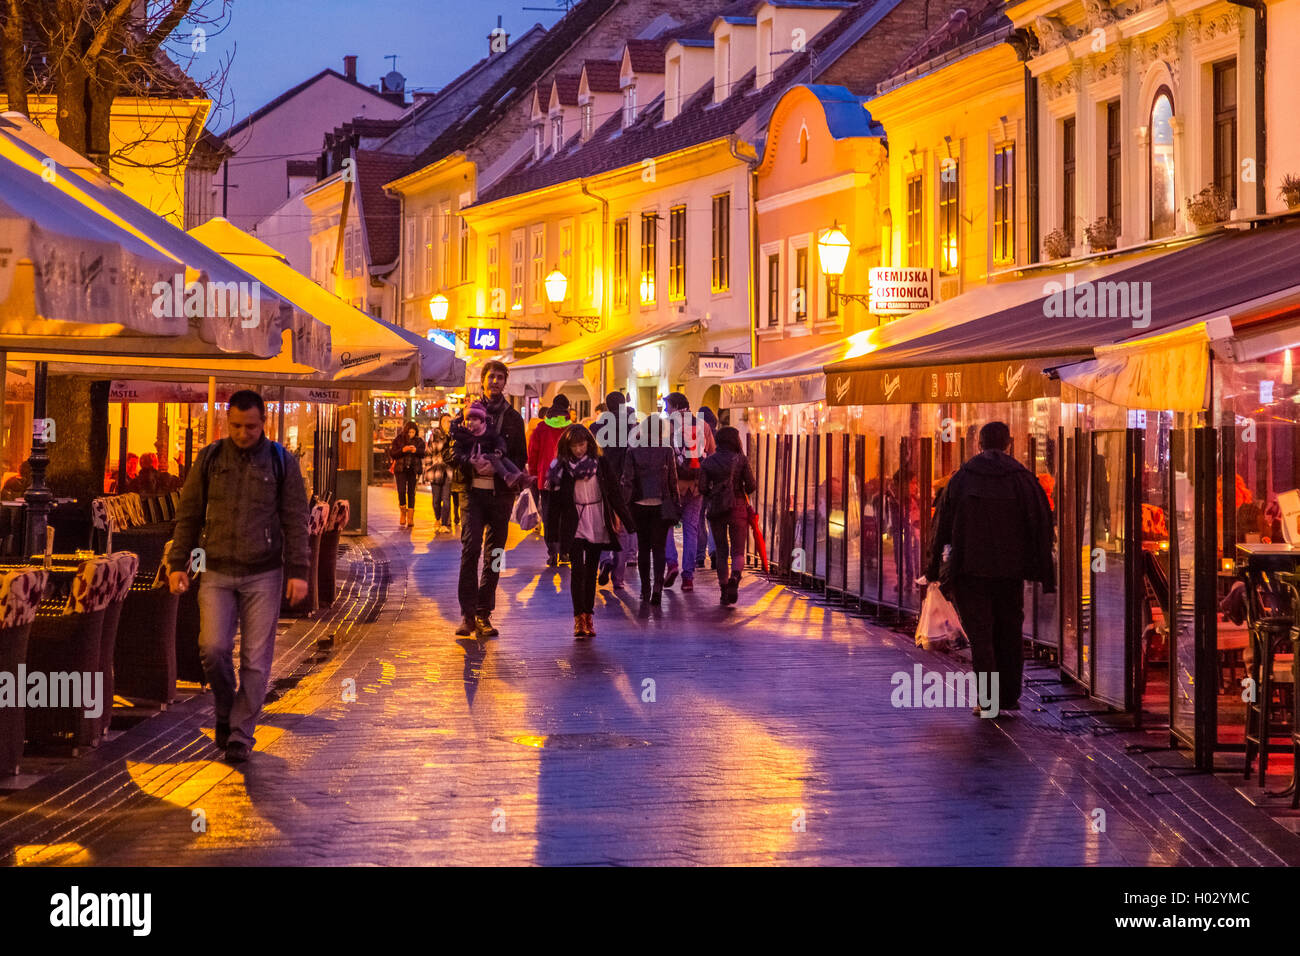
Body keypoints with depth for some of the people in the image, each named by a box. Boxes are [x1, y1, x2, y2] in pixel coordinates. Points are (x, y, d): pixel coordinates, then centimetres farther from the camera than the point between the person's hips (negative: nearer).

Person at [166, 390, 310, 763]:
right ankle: (225, 710, 15)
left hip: (263, 575, -1)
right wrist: (178, 563, 2)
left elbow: (296, 519, 1)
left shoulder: (281, 462, 0)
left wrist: (298, 571, -6)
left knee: (255, 659, -1)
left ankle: (240, 734, 9)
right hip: (217, 574, 1)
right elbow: (188, 514, 8)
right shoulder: (209, 459, 4)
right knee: (213, 648, -12)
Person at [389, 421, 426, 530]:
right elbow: (391, 453, 0)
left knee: (411, 492, -1)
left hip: (413, 469, 1)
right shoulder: (398, 440, 6)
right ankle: (403, 514, 10)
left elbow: (424, 453, -1)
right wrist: (402, 450, -15)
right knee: (401, 491, -11)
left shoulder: (419, 441, 9)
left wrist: (416, 450, -20)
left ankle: (410, 518, 3)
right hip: (401, 469, 0)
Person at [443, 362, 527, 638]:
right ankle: (467, 613, -11)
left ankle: (483, 614, 9)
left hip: (501, 493, 2)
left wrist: (496, 467, -10)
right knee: (470, 548, -13)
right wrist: (472, 464, -15)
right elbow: (450, 452, 4)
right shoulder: (468, 413, 9)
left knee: (494, 555, 3)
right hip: (472, 491, -2)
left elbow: (521, 459, 8)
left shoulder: (513, 419, 12)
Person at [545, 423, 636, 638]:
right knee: (577, 570, -10)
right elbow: (556, 499, 0)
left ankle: (588, 616, 16)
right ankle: (579, 618, -13)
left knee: (591, 570, 9)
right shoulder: (562, 467, -2)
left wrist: (622, 517, -2)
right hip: (574, 526, -2)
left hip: (597, 524, 2)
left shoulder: (600, 463, 0)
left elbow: (614, 491, 3)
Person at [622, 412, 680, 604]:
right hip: (661, 506, -1)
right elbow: (673, 482, 0)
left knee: (643, 547, 12)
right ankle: (657, 585, -17)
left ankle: (645, 589, 16)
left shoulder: (632, 452, -4)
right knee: (658, 547, 2)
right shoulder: (667, 452, -5)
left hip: (639, 505, 1)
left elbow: (627, 481, -6)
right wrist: (676, 506, 7)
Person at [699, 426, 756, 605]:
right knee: (738, 551, 2)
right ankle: (734, 577, -27)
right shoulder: (741, 460, -3)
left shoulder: (708, 462, 2)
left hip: (716, 509, 2)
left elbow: (702, 489, -2)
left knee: (721, 551, 11)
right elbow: (751, 486, -5)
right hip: (737, 508, -2)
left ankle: (724, 590, 7)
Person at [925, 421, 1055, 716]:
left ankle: (987, 699, -8)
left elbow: (942, 525, 3)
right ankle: (1009, 697, 17)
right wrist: (1046, 575, 0)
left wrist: (934, 567, 11)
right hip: (1010, 570, 1)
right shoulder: (1023, 478, 0)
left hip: (969, 569, -1)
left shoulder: (961, 478, 1)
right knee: (1009, 633, 14)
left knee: (980, 634, 1)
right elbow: (1041, 528, -3)